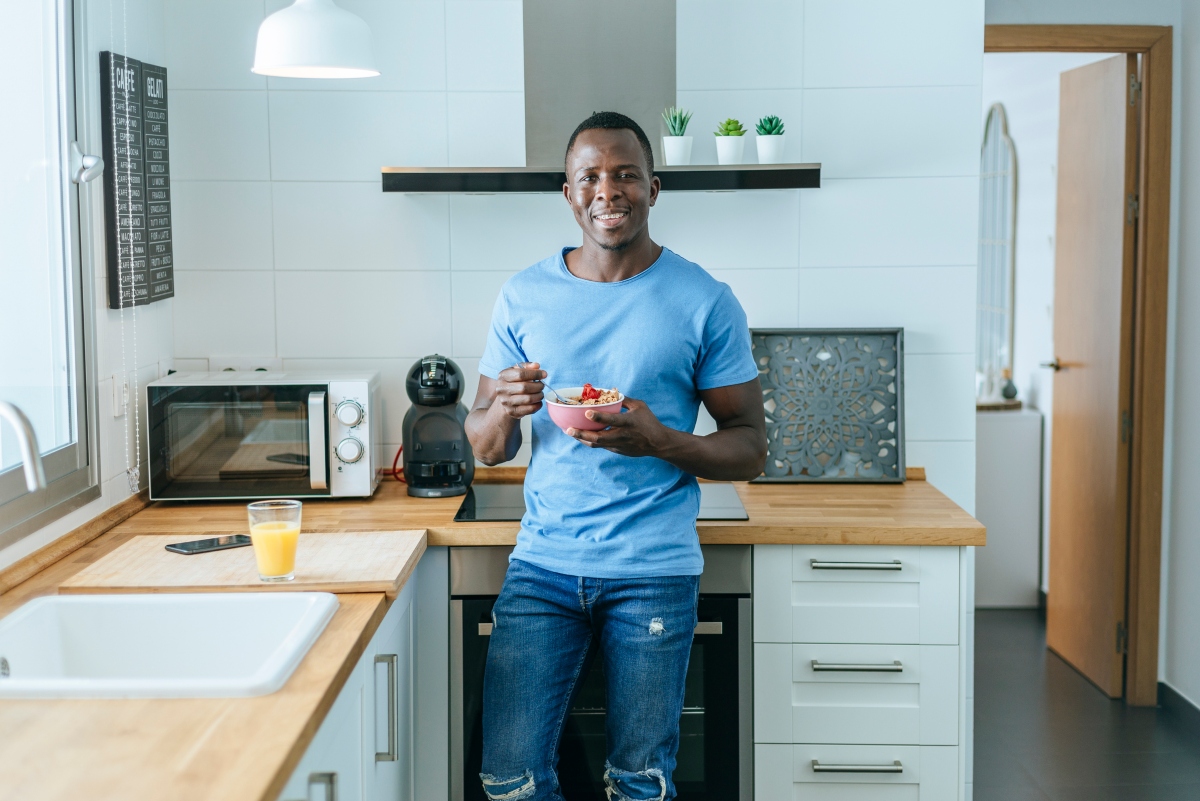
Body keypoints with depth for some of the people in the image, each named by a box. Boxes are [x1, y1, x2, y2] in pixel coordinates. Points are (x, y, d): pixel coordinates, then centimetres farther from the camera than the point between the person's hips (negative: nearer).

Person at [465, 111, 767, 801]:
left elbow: (750, 450, 0)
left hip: (654, 572, -2)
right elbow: (487, 450, 10)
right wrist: (504, 411, -14)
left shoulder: (704, 302, -1)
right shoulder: (524, 297, 5)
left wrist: (660, 441, -19)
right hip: (543, 567, 2)